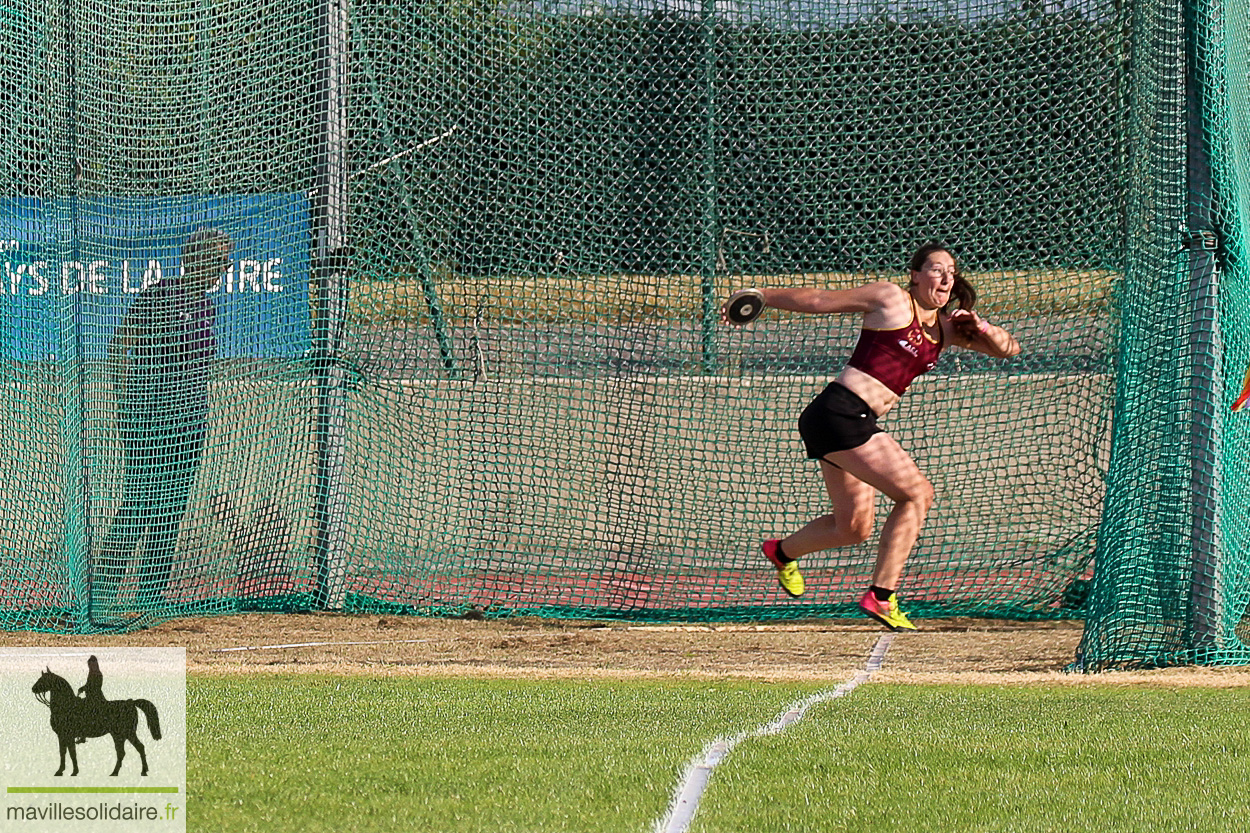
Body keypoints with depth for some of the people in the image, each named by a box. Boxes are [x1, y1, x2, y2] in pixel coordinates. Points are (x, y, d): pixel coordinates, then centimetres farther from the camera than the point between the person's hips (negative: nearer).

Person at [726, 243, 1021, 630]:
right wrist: (760, 295, 7)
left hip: (857, 424, 9)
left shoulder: (947, 327, 17)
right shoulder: (891, 300, -3)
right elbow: (819, 300, 3)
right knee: (917, 493, -12)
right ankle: (881, 596, -9)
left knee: (854, 528, 18)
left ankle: (783, 551, 43)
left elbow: (1009, 348, 17)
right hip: (839, 412, -9)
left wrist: (980, 328, -4)